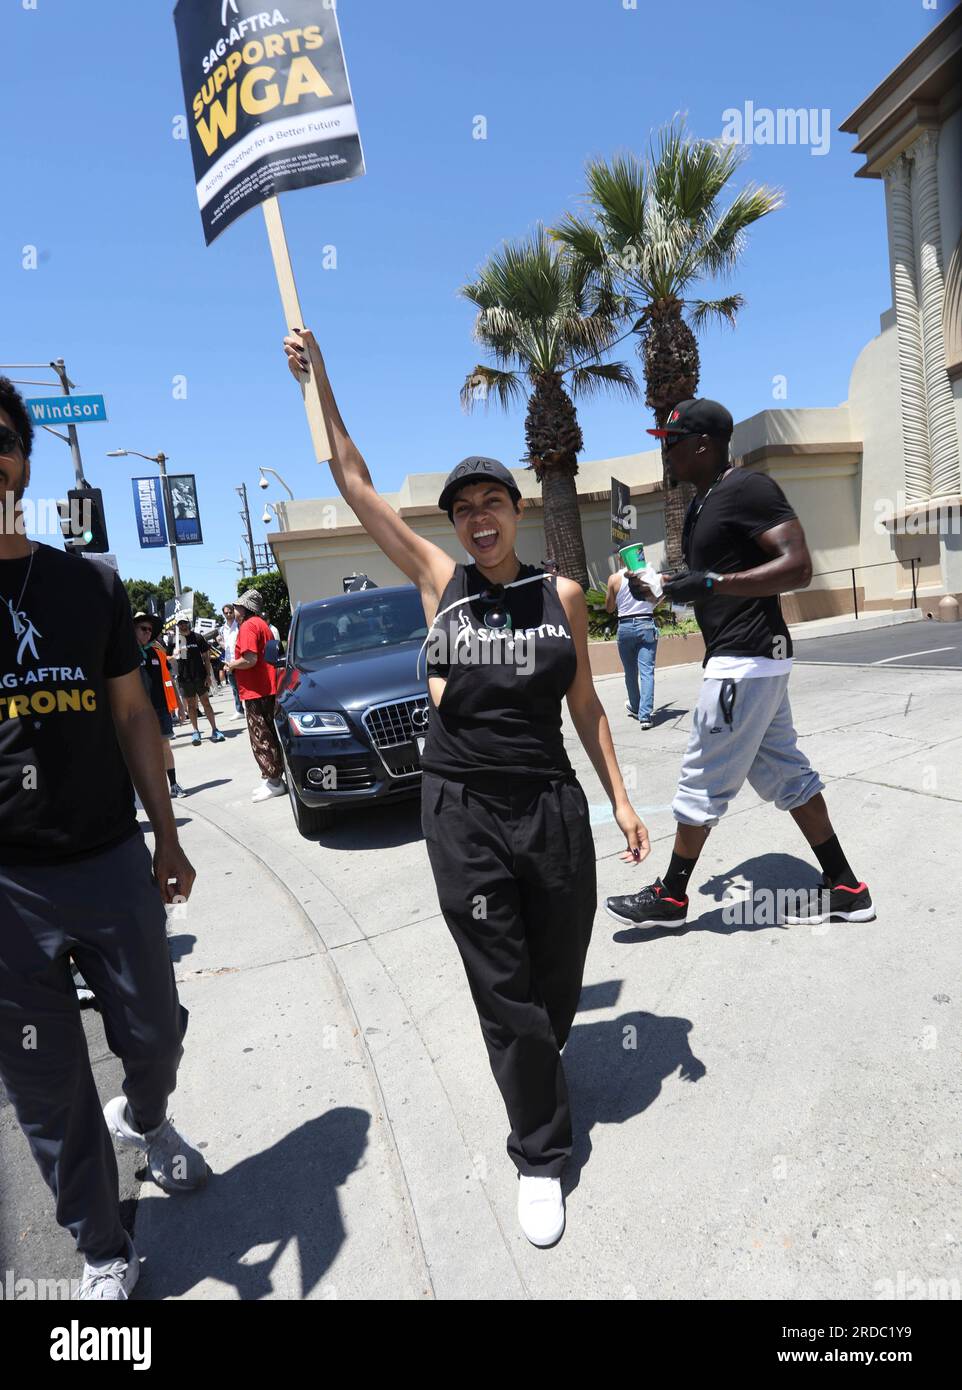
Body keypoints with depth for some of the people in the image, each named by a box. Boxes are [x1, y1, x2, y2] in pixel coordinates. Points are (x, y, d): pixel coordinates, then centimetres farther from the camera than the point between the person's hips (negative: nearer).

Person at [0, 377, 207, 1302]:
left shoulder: (91, 584, 5)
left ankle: (144, 1120, 52)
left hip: (111, 862, 2)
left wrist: (166, 837, 9)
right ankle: (103, 1256, 34)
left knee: (154, 1036, 17)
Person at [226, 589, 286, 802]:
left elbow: (249, 659, -24)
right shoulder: (262, 624, 18)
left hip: (256, 691, -10)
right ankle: (274, 779, 21)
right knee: (269, 736, 14)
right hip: (268, 688, 10)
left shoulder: (248, 626, -13)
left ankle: (273, 781, -2)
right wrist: (236, 665, 18)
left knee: (261, 738, -5)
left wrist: (232, 665, -6)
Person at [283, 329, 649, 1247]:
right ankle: (540, 1155, 29)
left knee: (559, 974, 17)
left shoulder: (561, 595, 3)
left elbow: (584, 704, 8)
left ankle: (537, 1062, 52)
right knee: (503, 991, 7)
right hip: (462, 809, -1)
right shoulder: (438, 580, 0)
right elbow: (354, 484, 3)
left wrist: (619, 796, 5)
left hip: (551, 802, 2)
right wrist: (317, 378, 5)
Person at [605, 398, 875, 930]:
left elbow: (798, 567, -22)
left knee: (702, 780, 0)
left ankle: (669, 897, 15)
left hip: (746, 661, -10)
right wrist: (670, 587, 9)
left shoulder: (748, 488, -14)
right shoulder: (703, 501, 17)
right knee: (783, 773, 14)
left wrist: (710, 584, -27)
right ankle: (843, 889, 25)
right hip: (751, 661, 10)